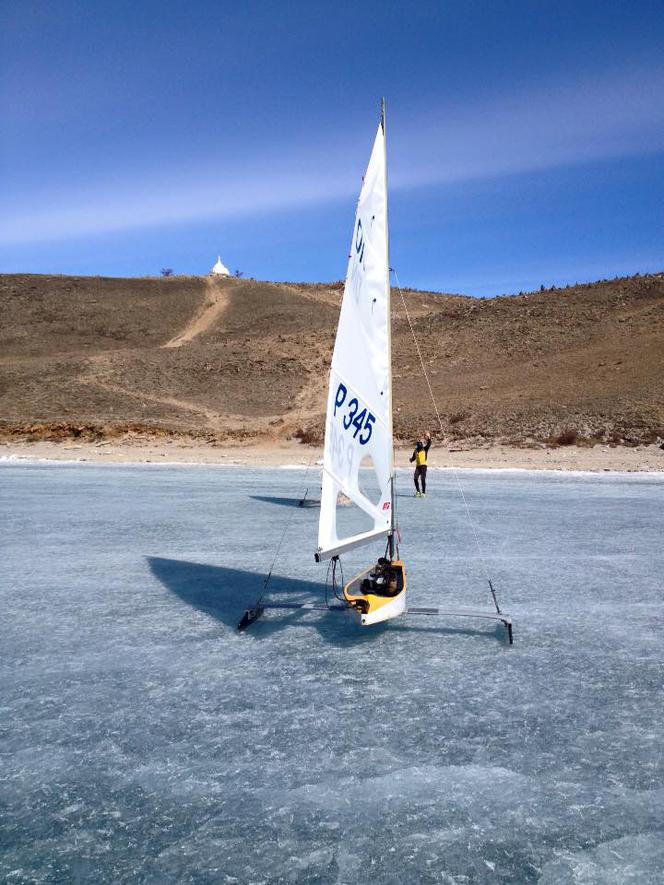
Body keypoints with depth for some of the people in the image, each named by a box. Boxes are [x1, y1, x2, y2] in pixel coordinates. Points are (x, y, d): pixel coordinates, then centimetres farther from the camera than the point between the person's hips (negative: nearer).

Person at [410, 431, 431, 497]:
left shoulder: (425, 449, 1)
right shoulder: (416, 451, 12)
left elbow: (429, 444, -15)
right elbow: (413, 457, 19)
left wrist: (429, 439, -32)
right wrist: (411, 459, -4)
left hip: (423, 465, -4)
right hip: (418, 466, 4)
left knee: (423, 479, -8)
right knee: (415, 478, -8)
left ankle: (423, 493, -1)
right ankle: (418, 491, 9)